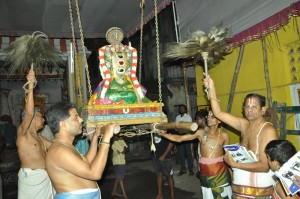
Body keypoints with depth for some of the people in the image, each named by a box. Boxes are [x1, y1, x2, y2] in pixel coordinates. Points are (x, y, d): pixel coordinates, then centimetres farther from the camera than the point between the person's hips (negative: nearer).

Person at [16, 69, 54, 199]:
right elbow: (29, 113, -24)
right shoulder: (22, 133, -6)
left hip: (45, 177, 8)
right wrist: (30, 88, -30)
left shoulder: (38, 137, 16)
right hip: (31, 177, -7)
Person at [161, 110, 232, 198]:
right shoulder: (201, 132, -4)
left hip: (221, 173, 0)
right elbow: (179, 138, -4)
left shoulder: (224, 135, -3)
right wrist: (161, 133, -13)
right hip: (205, 173, 1)